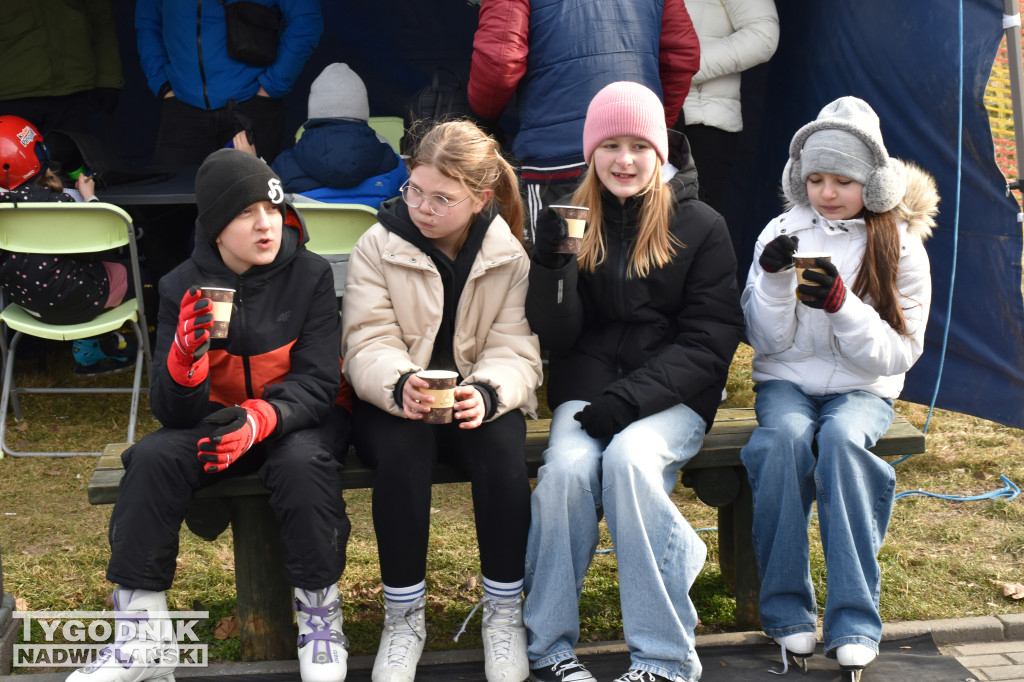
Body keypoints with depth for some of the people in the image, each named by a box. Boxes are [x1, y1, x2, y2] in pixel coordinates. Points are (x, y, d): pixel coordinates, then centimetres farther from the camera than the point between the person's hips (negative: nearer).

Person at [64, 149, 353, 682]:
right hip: (217, 416, 3)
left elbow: (317, 382, -15)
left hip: (298, 416, -2)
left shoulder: (310, 275, -11)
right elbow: (173, 411, -12)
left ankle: (320, 617, -14)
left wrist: (261, 418, -36)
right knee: (152, 458, -24)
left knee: (301, 461, -34)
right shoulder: (183, 287, -7)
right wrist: (186, 355, -36)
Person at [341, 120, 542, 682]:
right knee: (402, 444, -34)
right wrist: (400, 384, -35)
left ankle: (503, 609, -13)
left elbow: (517, 353, -8)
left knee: (503, 445, -32)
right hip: (392, 402, 0)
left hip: (475, 401, 1)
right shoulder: (377, 247, -3)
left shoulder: (508, 256, 0)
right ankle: (403, 614, -18)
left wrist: (488, 393, -32)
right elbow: (369, 345, -12)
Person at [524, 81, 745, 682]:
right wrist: (553, 264, -15)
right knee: (566, 466, -29)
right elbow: (557, 336, 3)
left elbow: (709, 340, -3)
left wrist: (632, 397, -17)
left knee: (630, 456, -32)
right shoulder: (569, 220, 8)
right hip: (587, 389, 2)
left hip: (673, 396, -1)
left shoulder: (700, 227, 3)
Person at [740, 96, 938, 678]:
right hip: (787, 383, 1)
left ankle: (856, 620, -26)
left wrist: (840, 305, -21)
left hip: (863, 389, -1)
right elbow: (768, 341, 1)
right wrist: (773, 279, -17)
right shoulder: (783, 233, 3)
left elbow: (899, 353, -7)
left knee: (841, 438, -34)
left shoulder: (901, 246, 0)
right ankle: (788, 609, -20)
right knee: (786, 436, -32)